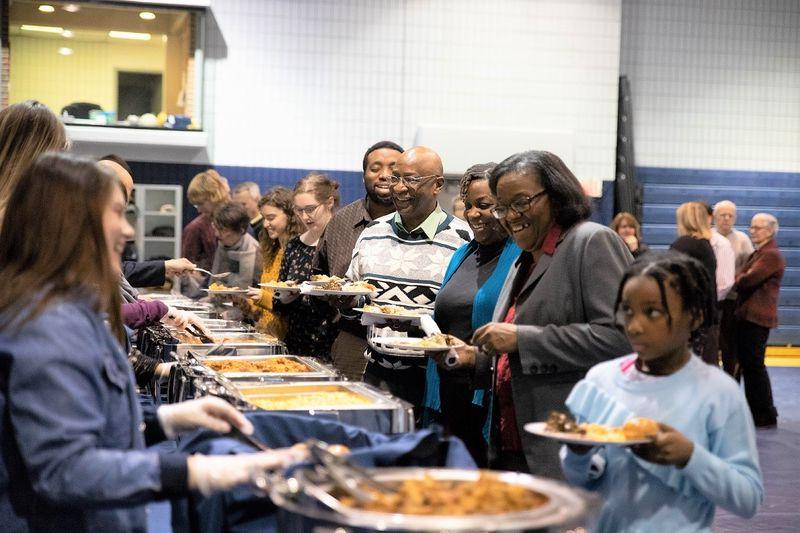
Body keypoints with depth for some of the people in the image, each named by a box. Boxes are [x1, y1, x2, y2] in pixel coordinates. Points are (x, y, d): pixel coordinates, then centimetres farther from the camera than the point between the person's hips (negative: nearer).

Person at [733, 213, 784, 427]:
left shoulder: (771, 255, -14)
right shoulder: (759, 253, 20)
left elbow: (748, 280, -23)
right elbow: (747, 279, 12)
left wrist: (733, 281, -6)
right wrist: (739, 281, -8)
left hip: (756, 317, -10)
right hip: (747, 315, 10)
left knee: (754, 365, -6)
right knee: (746, 363, 14)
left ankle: (766, 416, 2)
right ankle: (754, 410, 23)